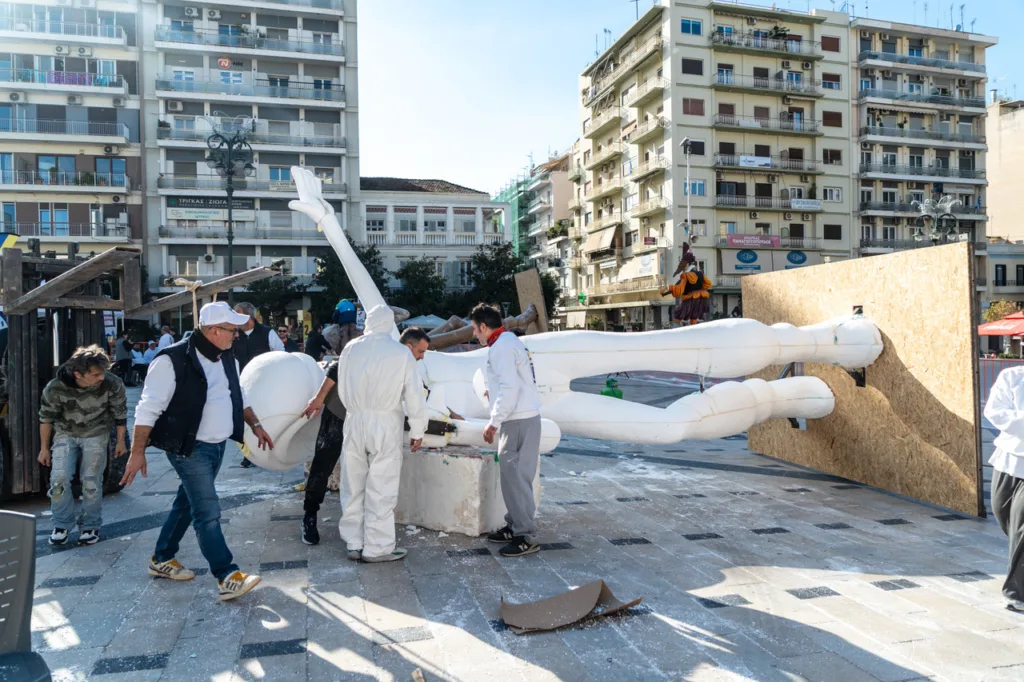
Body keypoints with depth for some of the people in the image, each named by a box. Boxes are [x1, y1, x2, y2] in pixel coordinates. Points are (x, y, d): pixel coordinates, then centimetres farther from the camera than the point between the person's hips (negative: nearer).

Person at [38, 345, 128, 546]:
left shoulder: (112, 384, -26)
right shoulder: (55, 388, -25)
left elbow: (120, 413, -8)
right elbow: (46, 418, -7)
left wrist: (121, 442, 1)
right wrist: (44, 448, 2)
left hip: (96, 435, -1)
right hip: (65, 433, 1)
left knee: (91, 482, -4)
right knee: (59, 478, -10)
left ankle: (91, 526, 15)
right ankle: (61, 525, 11)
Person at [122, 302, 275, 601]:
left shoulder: (227, 358, 7)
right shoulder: (173, 360, -18)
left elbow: (238, 395, 22)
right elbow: (148, 409, -17)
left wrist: (255, 424, 17)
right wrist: (138, 452, -17)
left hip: (218, 445, 8)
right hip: (189, 448, -8)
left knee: (187, 503, 19)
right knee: (208, 512, -9)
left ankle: (162, 560, 36)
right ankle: (228, 578, -6)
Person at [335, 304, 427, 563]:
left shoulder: (351, 348, 0)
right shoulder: (401, 353, -8)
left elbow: (342, 389, 7)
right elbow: (414, 396, -6)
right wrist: (417, 431, 2)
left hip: (355, 422, 3)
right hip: (385, 424, -3)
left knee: (353, 486, 12)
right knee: (381, 488, 4)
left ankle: (354, 544, 20)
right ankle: (377, 547, 9)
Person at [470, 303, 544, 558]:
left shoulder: (501, 347, -14)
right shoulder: (509, 341, 17)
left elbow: (510, 387, -23)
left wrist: (494, 422, -19)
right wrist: (495, 394, 30)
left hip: (518, 422, -10)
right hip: (522, 418, 10)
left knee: (515, 477, -7)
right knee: (512, 475, 15)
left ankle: (525, 537, -2)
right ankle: (514, 526, 24)